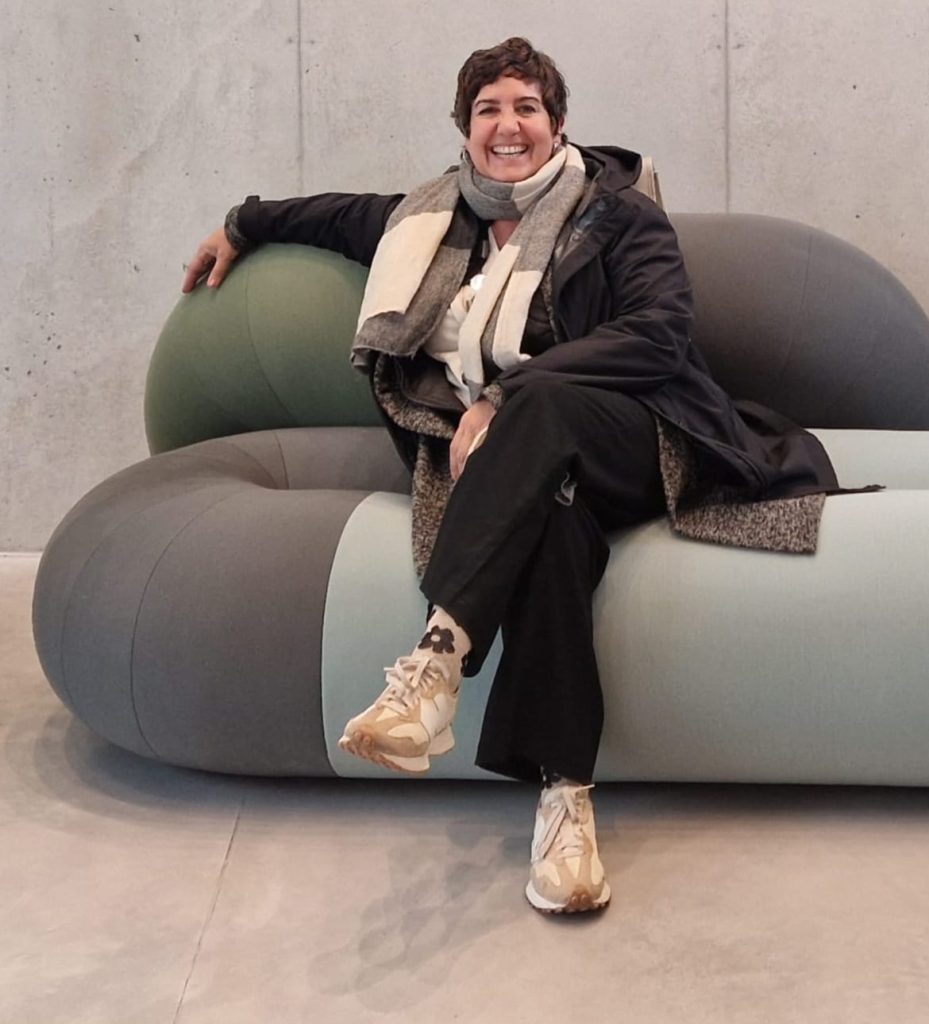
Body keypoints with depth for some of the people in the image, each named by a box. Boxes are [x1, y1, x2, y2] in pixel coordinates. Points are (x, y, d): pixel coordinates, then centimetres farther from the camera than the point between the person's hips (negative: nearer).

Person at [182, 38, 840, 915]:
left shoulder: (615, 212, 6)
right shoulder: (441, 218, 20)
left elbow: (660, 333, -10)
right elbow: (348, 214, 39)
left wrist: (505, 395, -18)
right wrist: (244, 225, 46)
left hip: (636, 441, -2)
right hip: (533, 468, 2)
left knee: (540, 402, -37)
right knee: (551, 516, -37)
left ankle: (437, 660, -47)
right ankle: (565, 794, -42)